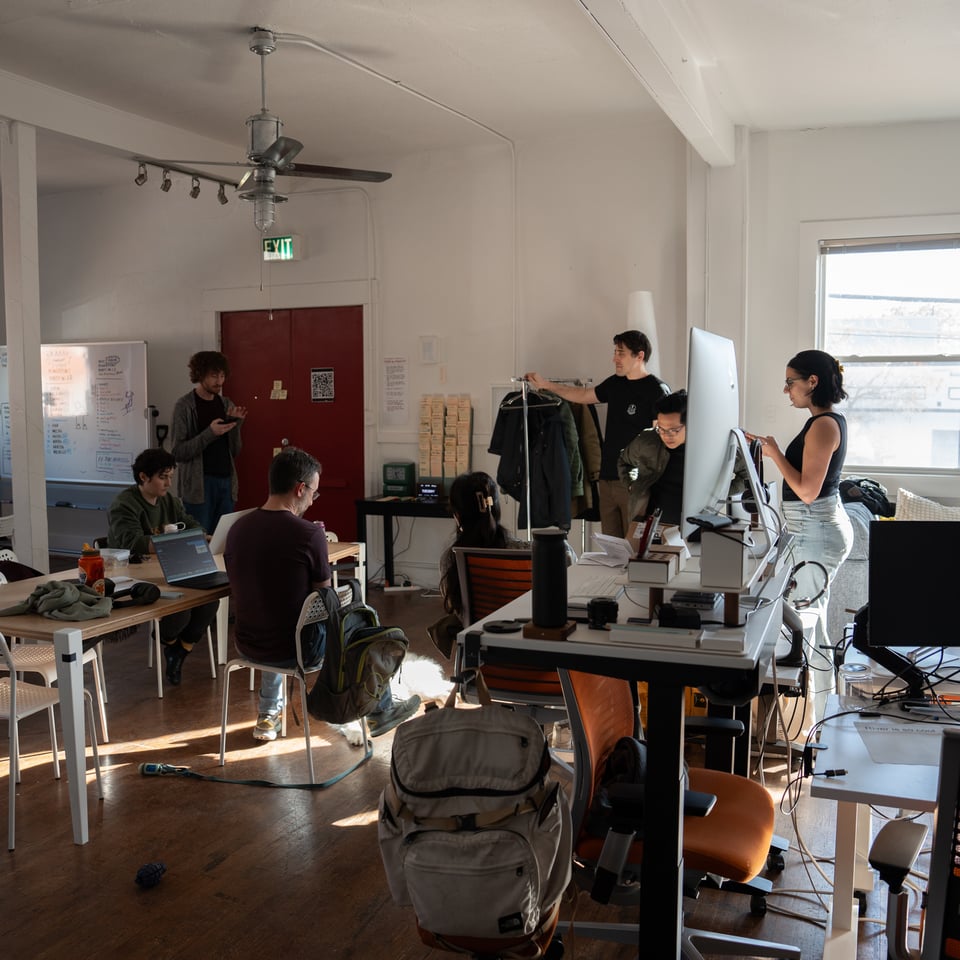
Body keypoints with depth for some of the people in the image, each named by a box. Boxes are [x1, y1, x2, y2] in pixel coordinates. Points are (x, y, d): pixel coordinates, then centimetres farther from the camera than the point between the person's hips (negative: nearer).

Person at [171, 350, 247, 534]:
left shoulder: (226, 404, 11)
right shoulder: (184, 406, -4)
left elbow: (235, 451, 12)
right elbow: (177, 452, -11)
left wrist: (235, 424, -4)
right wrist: (210, 433, -19)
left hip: (226, 481, 5)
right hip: (199, 484, -5)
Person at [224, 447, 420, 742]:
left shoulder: (238, 528, -4)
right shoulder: (309, 534, -21)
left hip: (246, 645, 6)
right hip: (296, 651, -5)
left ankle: (268, 715, 46)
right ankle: (380, 711, 38)